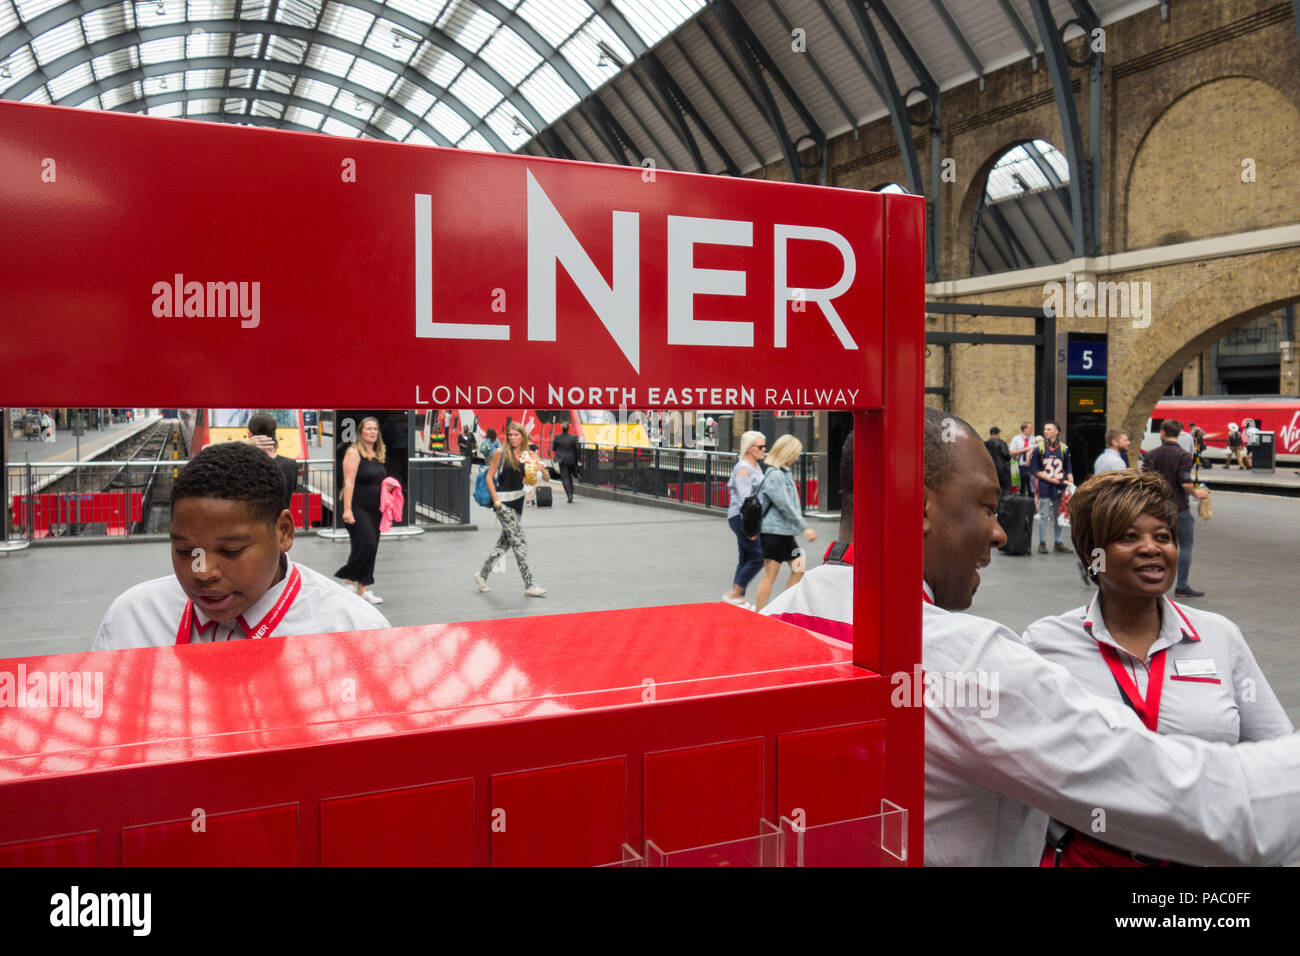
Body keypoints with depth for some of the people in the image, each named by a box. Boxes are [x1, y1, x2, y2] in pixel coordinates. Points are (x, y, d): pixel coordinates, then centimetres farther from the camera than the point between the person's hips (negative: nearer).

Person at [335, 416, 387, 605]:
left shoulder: (378, 454, 14)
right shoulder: (354, 452, -9)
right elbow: (349, 482, -16)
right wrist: (347, 509, -22)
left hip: (374, 509, 8)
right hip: (358, 508, -8)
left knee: (371, 548, 7)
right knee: (366, 544, -16)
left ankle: (363, 588, 14)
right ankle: (348, 580, 2)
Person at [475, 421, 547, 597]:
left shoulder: (528, 455, 5)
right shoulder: (501, 453, -6)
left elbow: (546, 478, 2)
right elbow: (489, 477, -5)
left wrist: (541, 468, -20)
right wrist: (496, 501, -12)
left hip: (518, 501, 6)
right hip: (504, 502, -6)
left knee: (505, 541, 14)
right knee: (520, 542, -7)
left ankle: (482, 574, 30)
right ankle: (529, 585, -3)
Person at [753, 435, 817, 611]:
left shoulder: (783, 473, 15)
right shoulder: (774, 475, -16)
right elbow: (785, 506, -20)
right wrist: (804, 528, -19)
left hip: (785, 531, 10)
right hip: (773, 530, -10)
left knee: (799, 567, 11)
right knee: (770, 574, -6)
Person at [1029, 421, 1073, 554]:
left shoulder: (1064, 449, 6)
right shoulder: (1039, 449, -1)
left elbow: (1068, 469, 13)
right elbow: (1034, 470, -1)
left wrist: (1070, 480, -5)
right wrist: (1050, 479, -10)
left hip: (1059, 488, 2)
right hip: (1044, 488, -2)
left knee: (1058, 516, 8)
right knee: (1044, 516, 0)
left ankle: (1058, 543, 16)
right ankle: (1042, 543, 8)